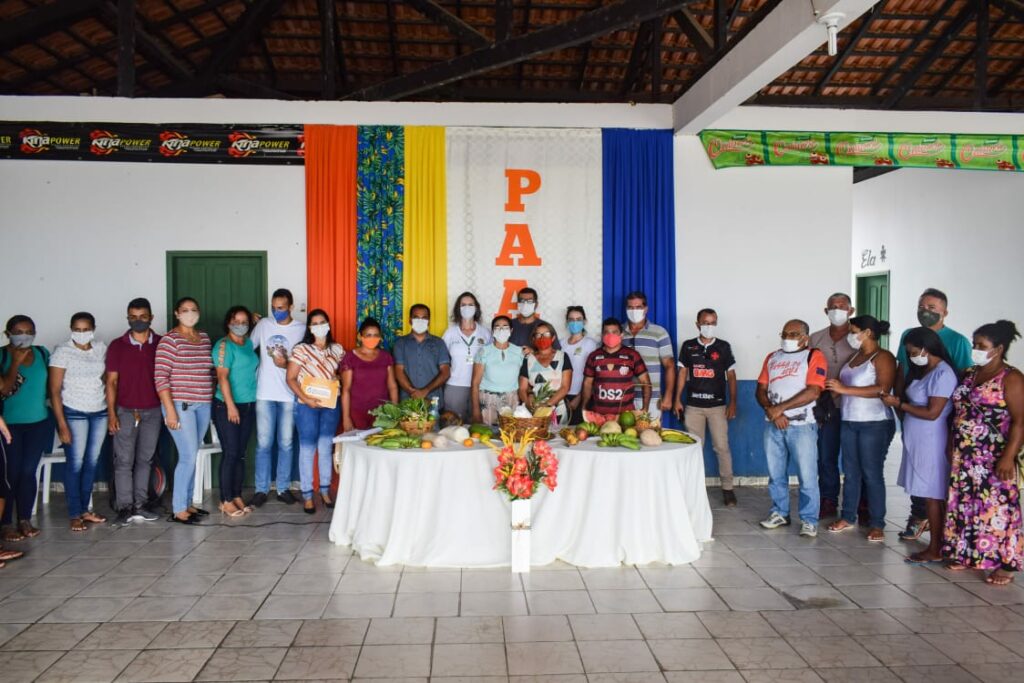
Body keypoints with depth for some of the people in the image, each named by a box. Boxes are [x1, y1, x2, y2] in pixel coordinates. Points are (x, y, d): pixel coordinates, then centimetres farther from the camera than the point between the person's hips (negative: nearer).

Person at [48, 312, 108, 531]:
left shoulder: (101, 349, 5)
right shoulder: (62, 352, -7)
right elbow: (55, 391, -8)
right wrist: (62, 424, -13)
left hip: (100, 412, 4)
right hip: (74, 413, -4)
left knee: (92, 462, 8)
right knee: (75, 463, -2)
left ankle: (85, 509, 19)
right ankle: (75, 515, 7)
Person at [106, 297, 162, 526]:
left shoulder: (161, 344, 3)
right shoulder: (117, 346, 1)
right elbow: (111, 381, 1)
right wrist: (111, 413, -5)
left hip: (153, 411, 1)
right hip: (125, 411, -1)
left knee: (145, 459, 7)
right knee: (124, 461, -1)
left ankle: (140, 505, 13)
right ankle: (124, 507, 4)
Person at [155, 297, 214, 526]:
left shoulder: (204, 338, 12)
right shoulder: (170, 340, -8)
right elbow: (160, 376, -12)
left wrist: (211, 399, 13)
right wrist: (170, 409, -17)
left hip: (203, 405, 6)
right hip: (180, 405, -6)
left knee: (191, 456, 13)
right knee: (188, 457, -8)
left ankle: (187, 503, 22)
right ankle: (178, 509, 3)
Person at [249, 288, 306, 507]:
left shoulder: (301, 329, 0)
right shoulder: (263, 325, 5)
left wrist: (287, 364, -17)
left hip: (289, 395, -1)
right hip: (264, 393, 1)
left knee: (286, 443, 6)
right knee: (264, 443, 3)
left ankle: (283, 488, 16)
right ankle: (261, 489, 11)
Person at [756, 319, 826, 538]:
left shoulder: (814, 356, -2)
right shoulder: (772, 358, 15)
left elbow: (813, 391, -13)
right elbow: (761, 390, 9)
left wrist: (781, 407, -13)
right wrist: (772, 412, -9)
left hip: (802, 425, -5)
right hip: (772, 425, 5)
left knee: (807, 476, -3)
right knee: (775, 473, 11)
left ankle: (809, 520, 8)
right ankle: (780, 513, 24)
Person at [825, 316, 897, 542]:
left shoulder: (883, 357, -10)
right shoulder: (855, 356, 14)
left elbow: (882, 389, -22)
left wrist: (844, 389, -22)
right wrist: (834, 391, 0)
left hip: (875, 424, -7)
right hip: (849, 422, 7)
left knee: (872, 474, -2)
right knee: (850, 472, 11)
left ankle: (877, 524, 6)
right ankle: (848, 517, 19)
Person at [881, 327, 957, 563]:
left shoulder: (943, 374, -14)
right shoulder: (923, 371, 14)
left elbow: (932, 413, -18)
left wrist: (899, 404, -13)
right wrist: (901, 404, 1)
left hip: (931, 444, -8)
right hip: (918, 442, 9)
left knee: (933, 496, -2)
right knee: (930, 495, 10)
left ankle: (935, 550, 4)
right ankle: (937, 543, 15)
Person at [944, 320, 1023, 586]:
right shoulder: (969, 375, 13)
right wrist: (952, 448, 14)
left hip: (994, 459, -7)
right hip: (964, 457, 7)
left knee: (997, 508, -4)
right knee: (964, 506, 12)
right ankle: (967, 555, 24)